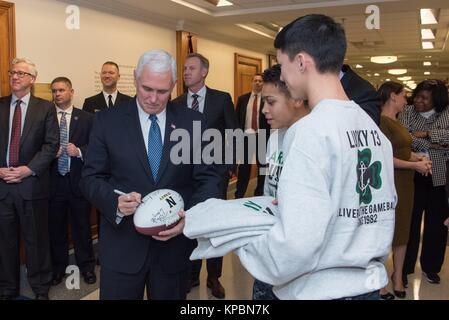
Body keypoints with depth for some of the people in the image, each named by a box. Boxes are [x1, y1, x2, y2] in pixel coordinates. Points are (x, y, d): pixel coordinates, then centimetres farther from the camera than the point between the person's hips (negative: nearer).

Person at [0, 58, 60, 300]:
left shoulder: (45, 108, 3)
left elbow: (52, 144, -3)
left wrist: (29, 169, -13)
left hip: (32, 183, -2)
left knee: (36, 239, 6)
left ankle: (40, 288, 22)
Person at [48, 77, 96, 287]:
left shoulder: (86, 119, 2)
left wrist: (79, 151, -17)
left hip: (78, 181, -1)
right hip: (53, 181, 1)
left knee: (82, 226, 8)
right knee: (56, 227, 11)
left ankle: (86, 266, 24)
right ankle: (58, 267, 28)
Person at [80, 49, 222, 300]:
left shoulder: (194, 122, 0)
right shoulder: (108, 122, -1)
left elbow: (209, 179, -1)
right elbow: (91, 178, 0)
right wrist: (116, 201, -20)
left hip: (176, 243, 1)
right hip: (122, 246, 0)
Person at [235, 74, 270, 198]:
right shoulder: (242, 99, 8)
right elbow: (236, 117, 7)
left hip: (262, 136, -2)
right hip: (246, 136, 2)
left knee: (262, 165, 9)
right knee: (244, 166, 5)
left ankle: (260, 193, 21)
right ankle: (239, 195, 11)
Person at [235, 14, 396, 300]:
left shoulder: (311, 130, -20)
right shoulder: (373, 128, 3)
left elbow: (298, 243, -26)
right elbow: (385, 205, 12)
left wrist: (241, 244, -8)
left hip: (321, 290, -7)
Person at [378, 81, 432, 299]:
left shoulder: (396, 121, 12)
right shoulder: (382, 121, -16)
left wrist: (420, 158, -2)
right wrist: (415, 165, -16)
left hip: (405, 183, 9)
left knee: (402, 231, 17)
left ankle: (398, 277, 31)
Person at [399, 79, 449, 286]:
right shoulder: (408, 112, 0)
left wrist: (426, 134, -19)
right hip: (413, 175, -1)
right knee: (410, 220, 4)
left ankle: (430, 267, 28)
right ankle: (405, 268, 17)